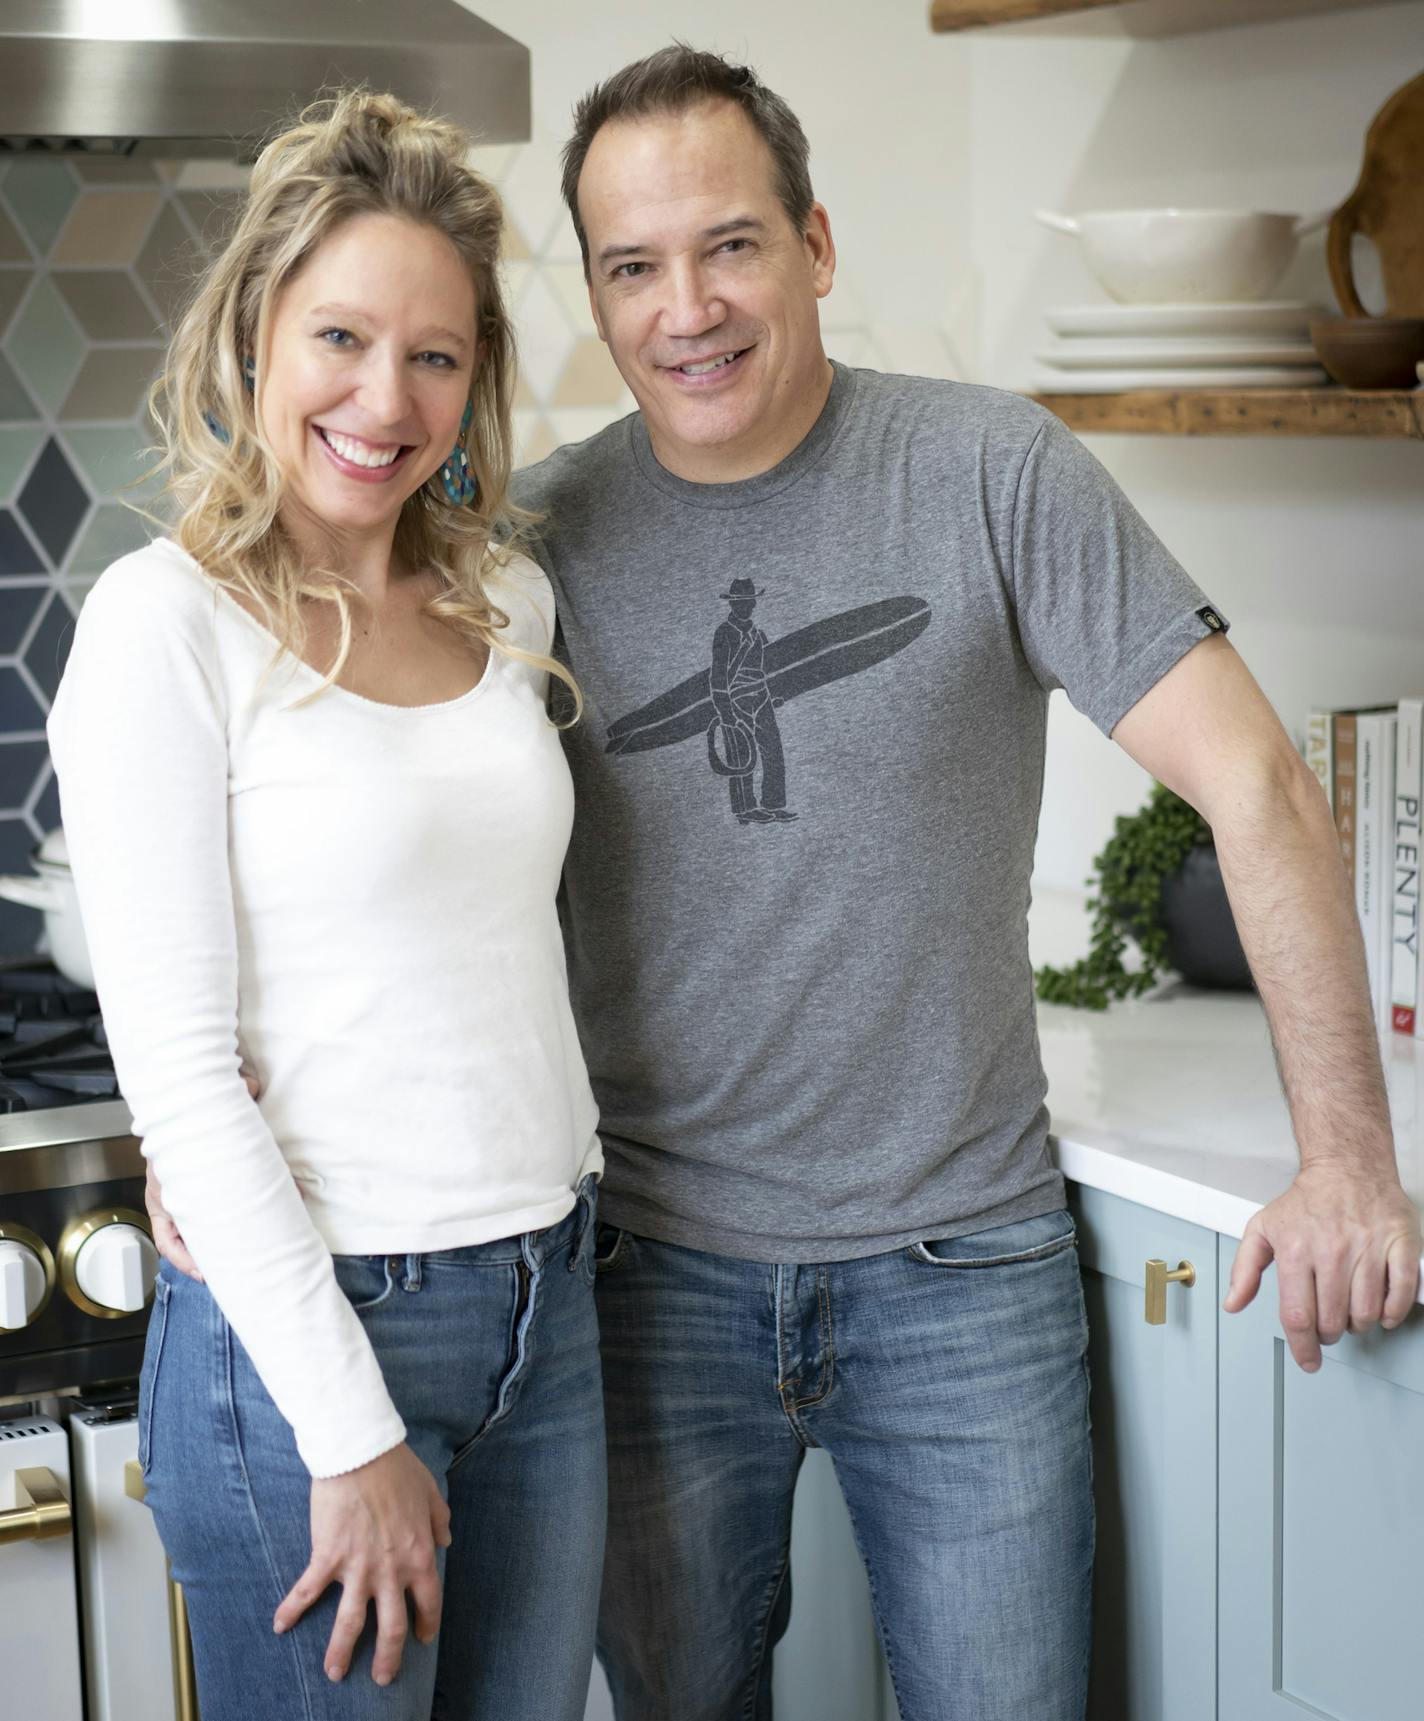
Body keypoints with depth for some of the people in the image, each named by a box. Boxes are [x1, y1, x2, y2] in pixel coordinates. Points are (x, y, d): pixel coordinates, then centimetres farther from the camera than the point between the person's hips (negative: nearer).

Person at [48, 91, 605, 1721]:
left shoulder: (509, 601, 7)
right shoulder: (166, 622, -12)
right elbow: (177, 1076, -15)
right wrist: (350, 1431, -16)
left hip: (547, 1299, 6)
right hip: (301, 1320, -6)